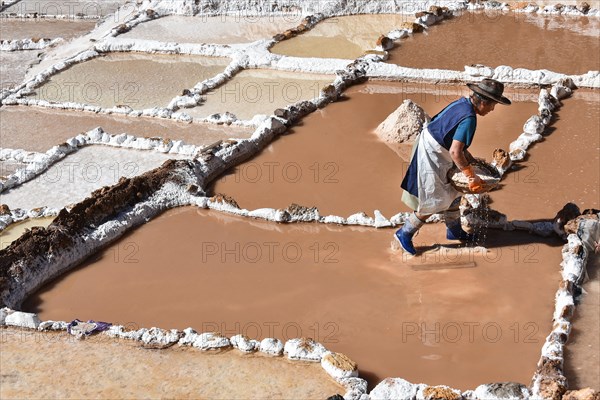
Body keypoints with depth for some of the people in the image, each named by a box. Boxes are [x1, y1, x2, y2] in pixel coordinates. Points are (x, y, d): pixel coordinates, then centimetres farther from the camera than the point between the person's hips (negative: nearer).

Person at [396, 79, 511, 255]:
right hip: (431, 157, -10)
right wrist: (471, 176, -25)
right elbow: (455, 152, -32)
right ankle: (405, 233, 14)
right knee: (435, 202, 1)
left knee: (453, 192, 21)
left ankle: (454, 231, 37)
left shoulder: (462, 103, 1)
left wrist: (471, 159, 16)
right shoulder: (469, 118, -27)